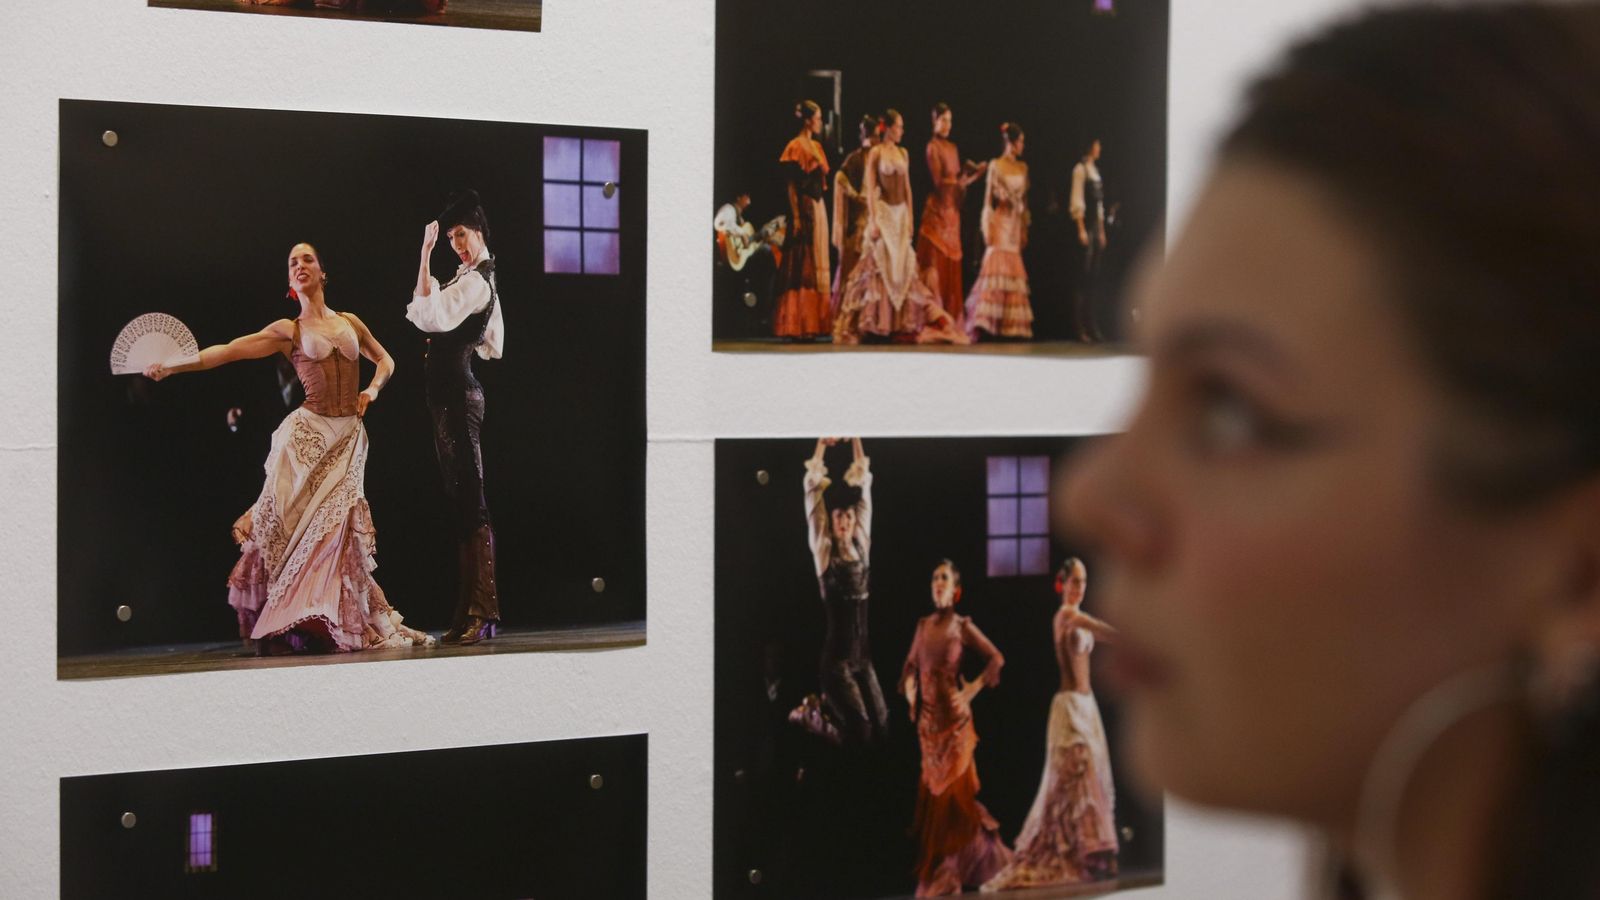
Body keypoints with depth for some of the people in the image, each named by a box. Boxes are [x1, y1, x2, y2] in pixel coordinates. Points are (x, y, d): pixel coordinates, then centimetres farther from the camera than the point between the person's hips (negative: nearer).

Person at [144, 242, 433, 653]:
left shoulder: (350, 322, 14)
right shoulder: (288, 331, 6)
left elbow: (385, 360, 27)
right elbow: (229, 350, -3)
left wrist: (372, 391, 7)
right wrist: (173, 366, -12)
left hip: (348, 435, 2)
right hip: (307, 433, -2)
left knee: (335, 521, -10)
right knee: (291, 523, -10)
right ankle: (282, 626, -2)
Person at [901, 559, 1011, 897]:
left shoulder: (962, 626, -4)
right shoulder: (923, 625, 11)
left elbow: (996, 659, -5)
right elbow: (910, 665, 21)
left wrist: (972, 691, -8)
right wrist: (910, 692, 5)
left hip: (954, 717, -5)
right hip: (927, 717, 5)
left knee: (952, 788, -2)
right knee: (932, 789, 7)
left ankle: (947, 871, 8)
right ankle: (935, 867, 16)